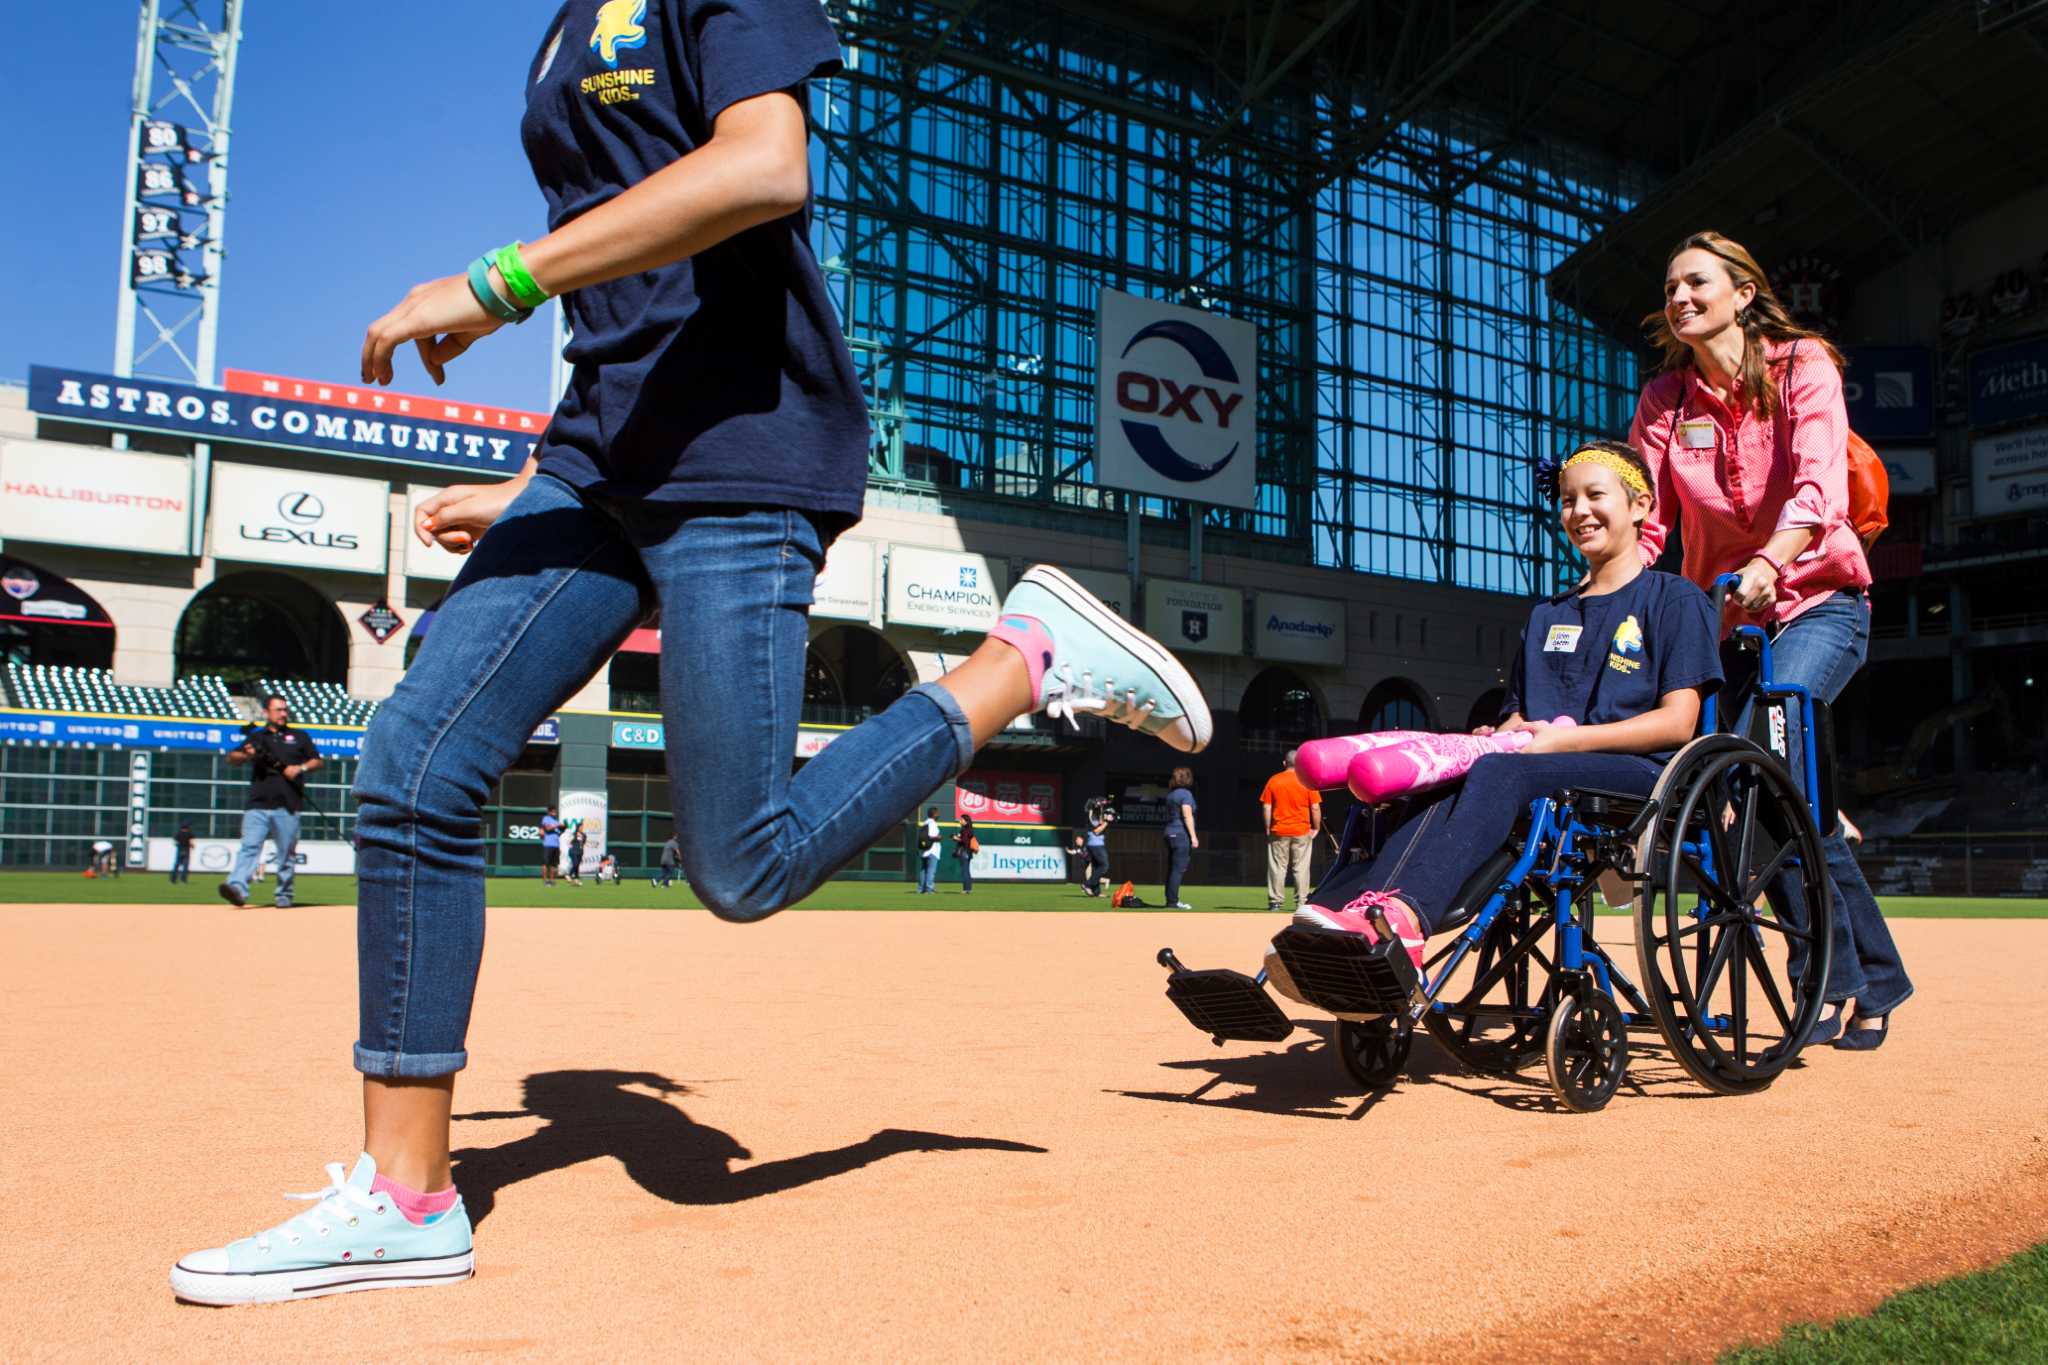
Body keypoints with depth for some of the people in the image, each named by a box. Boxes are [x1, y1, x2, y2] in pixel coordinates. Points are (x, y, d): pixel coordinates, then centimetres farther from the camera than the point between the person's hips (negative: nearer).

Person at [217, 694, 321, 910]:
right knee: (249, 847, -14)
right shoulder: (256, 737, 16)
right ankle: (238, 887, -26)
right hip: (258, 805, 0)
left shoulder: (299, 737, 16)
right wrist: (246, 755, -15)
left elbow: (317, 762, 13)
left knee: (287, 853, 3)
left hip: (287, 807, 0)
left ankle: (284, 895, 12)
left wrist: (301, 768, -7)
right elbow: (232, 757, 8)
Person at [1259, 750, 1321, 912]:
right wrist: (1316, 827, 6)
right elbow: (1315, 808, -6)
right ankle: (1301, 902, 3)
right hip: (1302, 832, -1)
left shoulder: (1273, 780, 0)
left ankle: (1275, 901, 5)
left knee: (1277, 867, 6)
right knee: (1301, 868, 4)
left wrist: (1268, 829, 8)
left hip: (1278, 831, 1)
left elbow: (1267, 807, 0)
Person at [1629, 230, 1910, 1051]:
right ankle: (1879, 977, 17)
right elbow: (1643, 519, -2)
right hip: (1725, 611, 4)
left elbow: (1820, 486, -20)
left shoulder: (1803, 364, -4)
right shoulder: (1664, 400, 7)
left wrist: (1767, 563, -39)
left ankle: (1832, 980, -15)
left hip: (1819, 600, -4)